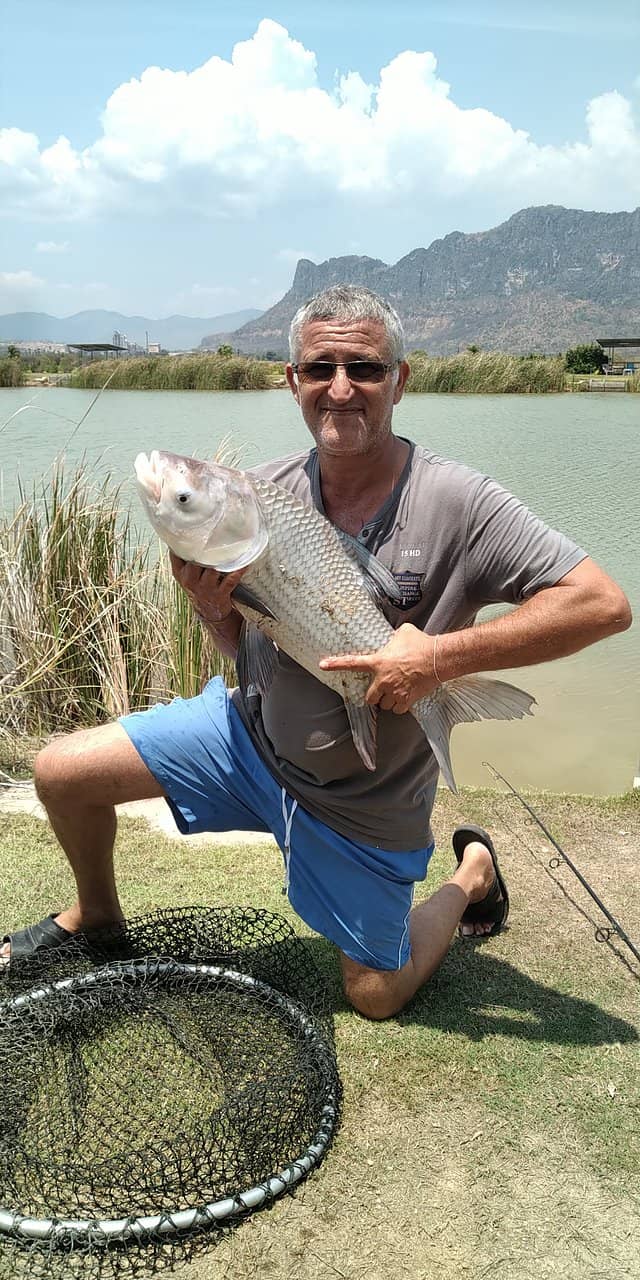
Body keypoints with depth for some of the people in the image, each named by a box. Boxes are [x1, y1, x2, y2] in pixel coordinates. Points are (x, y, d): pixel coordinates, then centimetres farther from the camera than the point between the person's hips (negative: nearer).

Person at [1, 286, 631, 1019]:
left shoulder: (456, 503, -22)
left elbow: (605, 605, -26)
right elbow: (246, 650, 1)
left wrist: (443, 655, -32)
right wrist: (209, 605, -23)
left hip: (363, 800, -3)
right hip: (255, 732, 4)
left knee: (376, 997, 12)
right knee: (61, 772, -2)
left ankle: (472, 872, 39)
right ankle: (97, 915, 29)